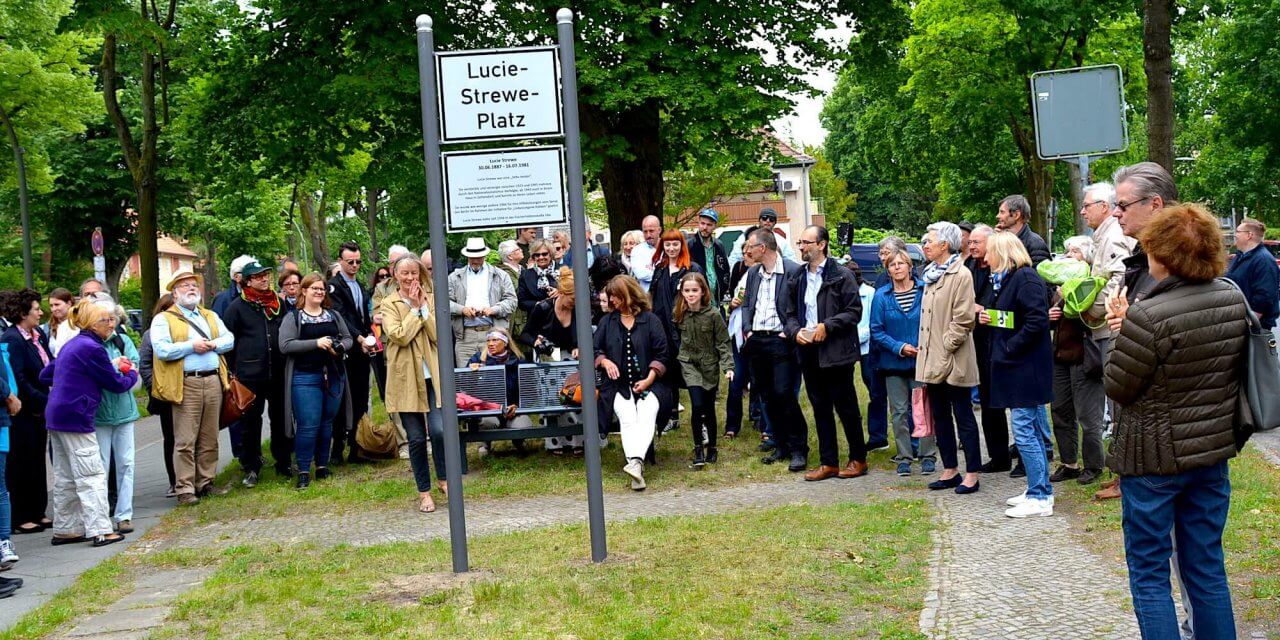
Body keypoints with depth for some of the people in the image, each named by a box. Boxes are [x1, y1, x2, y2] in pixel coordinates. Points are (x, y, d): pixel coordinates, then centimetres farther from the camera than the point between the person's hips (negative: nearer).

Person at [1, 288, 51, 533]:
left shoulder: (38, 336, 9)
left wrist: (46, 401, -2)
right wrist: (42, 402, -18)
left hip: (38, 411, 8)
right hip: (22, 412, -8)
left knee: (37, 463, 14)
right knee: (21, 465, 0)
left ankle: (37, 513, 24)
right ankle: (20, 518, 9)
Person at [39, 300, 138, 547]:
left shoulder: (72, 345, 15)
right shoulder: (92, 348, -15)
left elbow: (46, 375, 23)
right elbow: (116, 384, -9)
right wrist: (132, 374, 13)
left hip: (56, 416, 10)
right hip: (76, 418, -10)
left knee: (65, 477, 14)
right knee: (92, 476, -8)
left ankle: (64, 529, 20)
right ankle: (100, 531, -9)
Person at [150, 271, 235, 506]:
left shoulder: (211, 317, 21)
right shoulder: (163, 319, 3)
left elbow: (229, 339, 12)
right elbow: (162, 350, -11)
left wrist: (212, 344, -6)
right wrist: (191, 346, -11)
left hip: (213, 381, 5)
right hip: (186, 385, -5)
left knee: (210, 439, 8)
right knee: (185, 441, -7)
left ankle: (205, 483, 16)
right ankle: (184, 489, -3)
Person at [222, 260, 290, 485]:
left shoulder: (280, 304, 11)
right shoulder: (237, 307, -1)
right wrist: (230, 371, -1)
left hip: (278, 372, 4)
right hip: (249, 375, -3)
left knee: (280, 419, 10)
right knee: (250, 422, 3)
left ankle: (284, 463, 20)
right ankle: (250, 468, 11)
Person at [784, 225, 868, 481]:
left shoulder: (842, 276, -6)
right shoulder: (797, 279, 13)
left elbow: (854, 311, -9)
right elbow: (791, 314, 17)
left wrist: (827, 326, -18)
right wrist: (796, 331, -4)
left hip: (836, 351, -6)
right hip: (809, 352, 6)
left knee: (846, 407, 1)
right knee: (820, 409, 10)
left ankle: (858, 459, 13)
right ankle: (828, 462, 16)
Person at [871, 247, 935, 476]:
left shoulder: (925, 290, -2)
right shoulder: (881, 296, 0)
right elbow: (876, 330, -1)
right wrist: (900, 347, -12)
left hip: (922, 361, -1)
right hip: (894, 362, 1)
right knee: (900, 411, 6)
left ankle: (927, 455, 12)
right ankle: (904, 457, 13)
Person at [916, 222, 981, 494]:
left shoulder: (961, 275, -13)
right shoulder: (931, 274, 14)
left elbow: (963, 319, -17)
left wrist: (946, 348, -17)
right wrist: (926, 355, 13)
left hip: (952, 361, -9)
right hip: (932, 360, 9)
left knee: (963, 416, -1)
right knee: (940, 416, 13)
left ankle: (972, 474, 5)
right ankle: (950, 470, 22)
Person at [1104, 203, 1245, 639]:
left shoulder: (1148, 316, -24)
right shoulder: (1233, 299, -2)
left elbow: (1117, 388, -14)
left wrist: (1120, 334, -1)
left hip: (1155, 459, -6)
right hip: (1213, 452, 6)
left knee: (1149, 575, 5)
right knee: (1207, 569, 16)